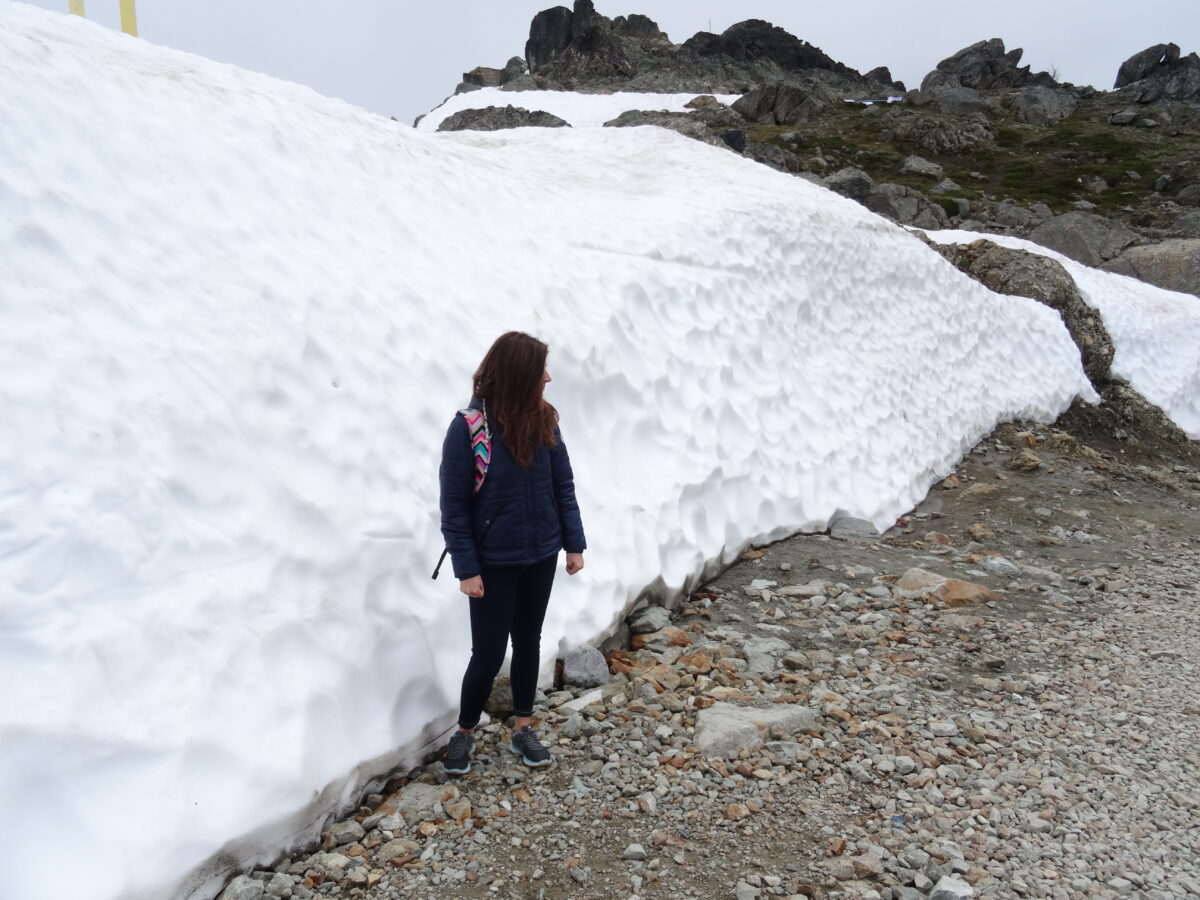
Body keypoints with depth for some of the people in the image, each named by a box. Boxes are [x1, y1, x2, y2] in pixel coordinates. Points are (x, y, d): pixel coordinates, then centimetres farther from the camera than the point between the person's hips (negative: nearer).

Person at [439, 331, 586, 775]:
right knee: (489, 652, 3)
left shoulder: (543, 421, -4)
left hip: (541, 556, 5)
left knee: (528, 642, 17)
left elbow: (563, 485, 3)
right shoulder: (467, 428, -18)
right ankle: (464, 733, 27)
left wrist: (574, 544, 3)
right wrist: (467, 569, -14)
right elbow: (454, 507, -14)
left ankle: (523, 729, 34)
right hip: (493, 563, -4)